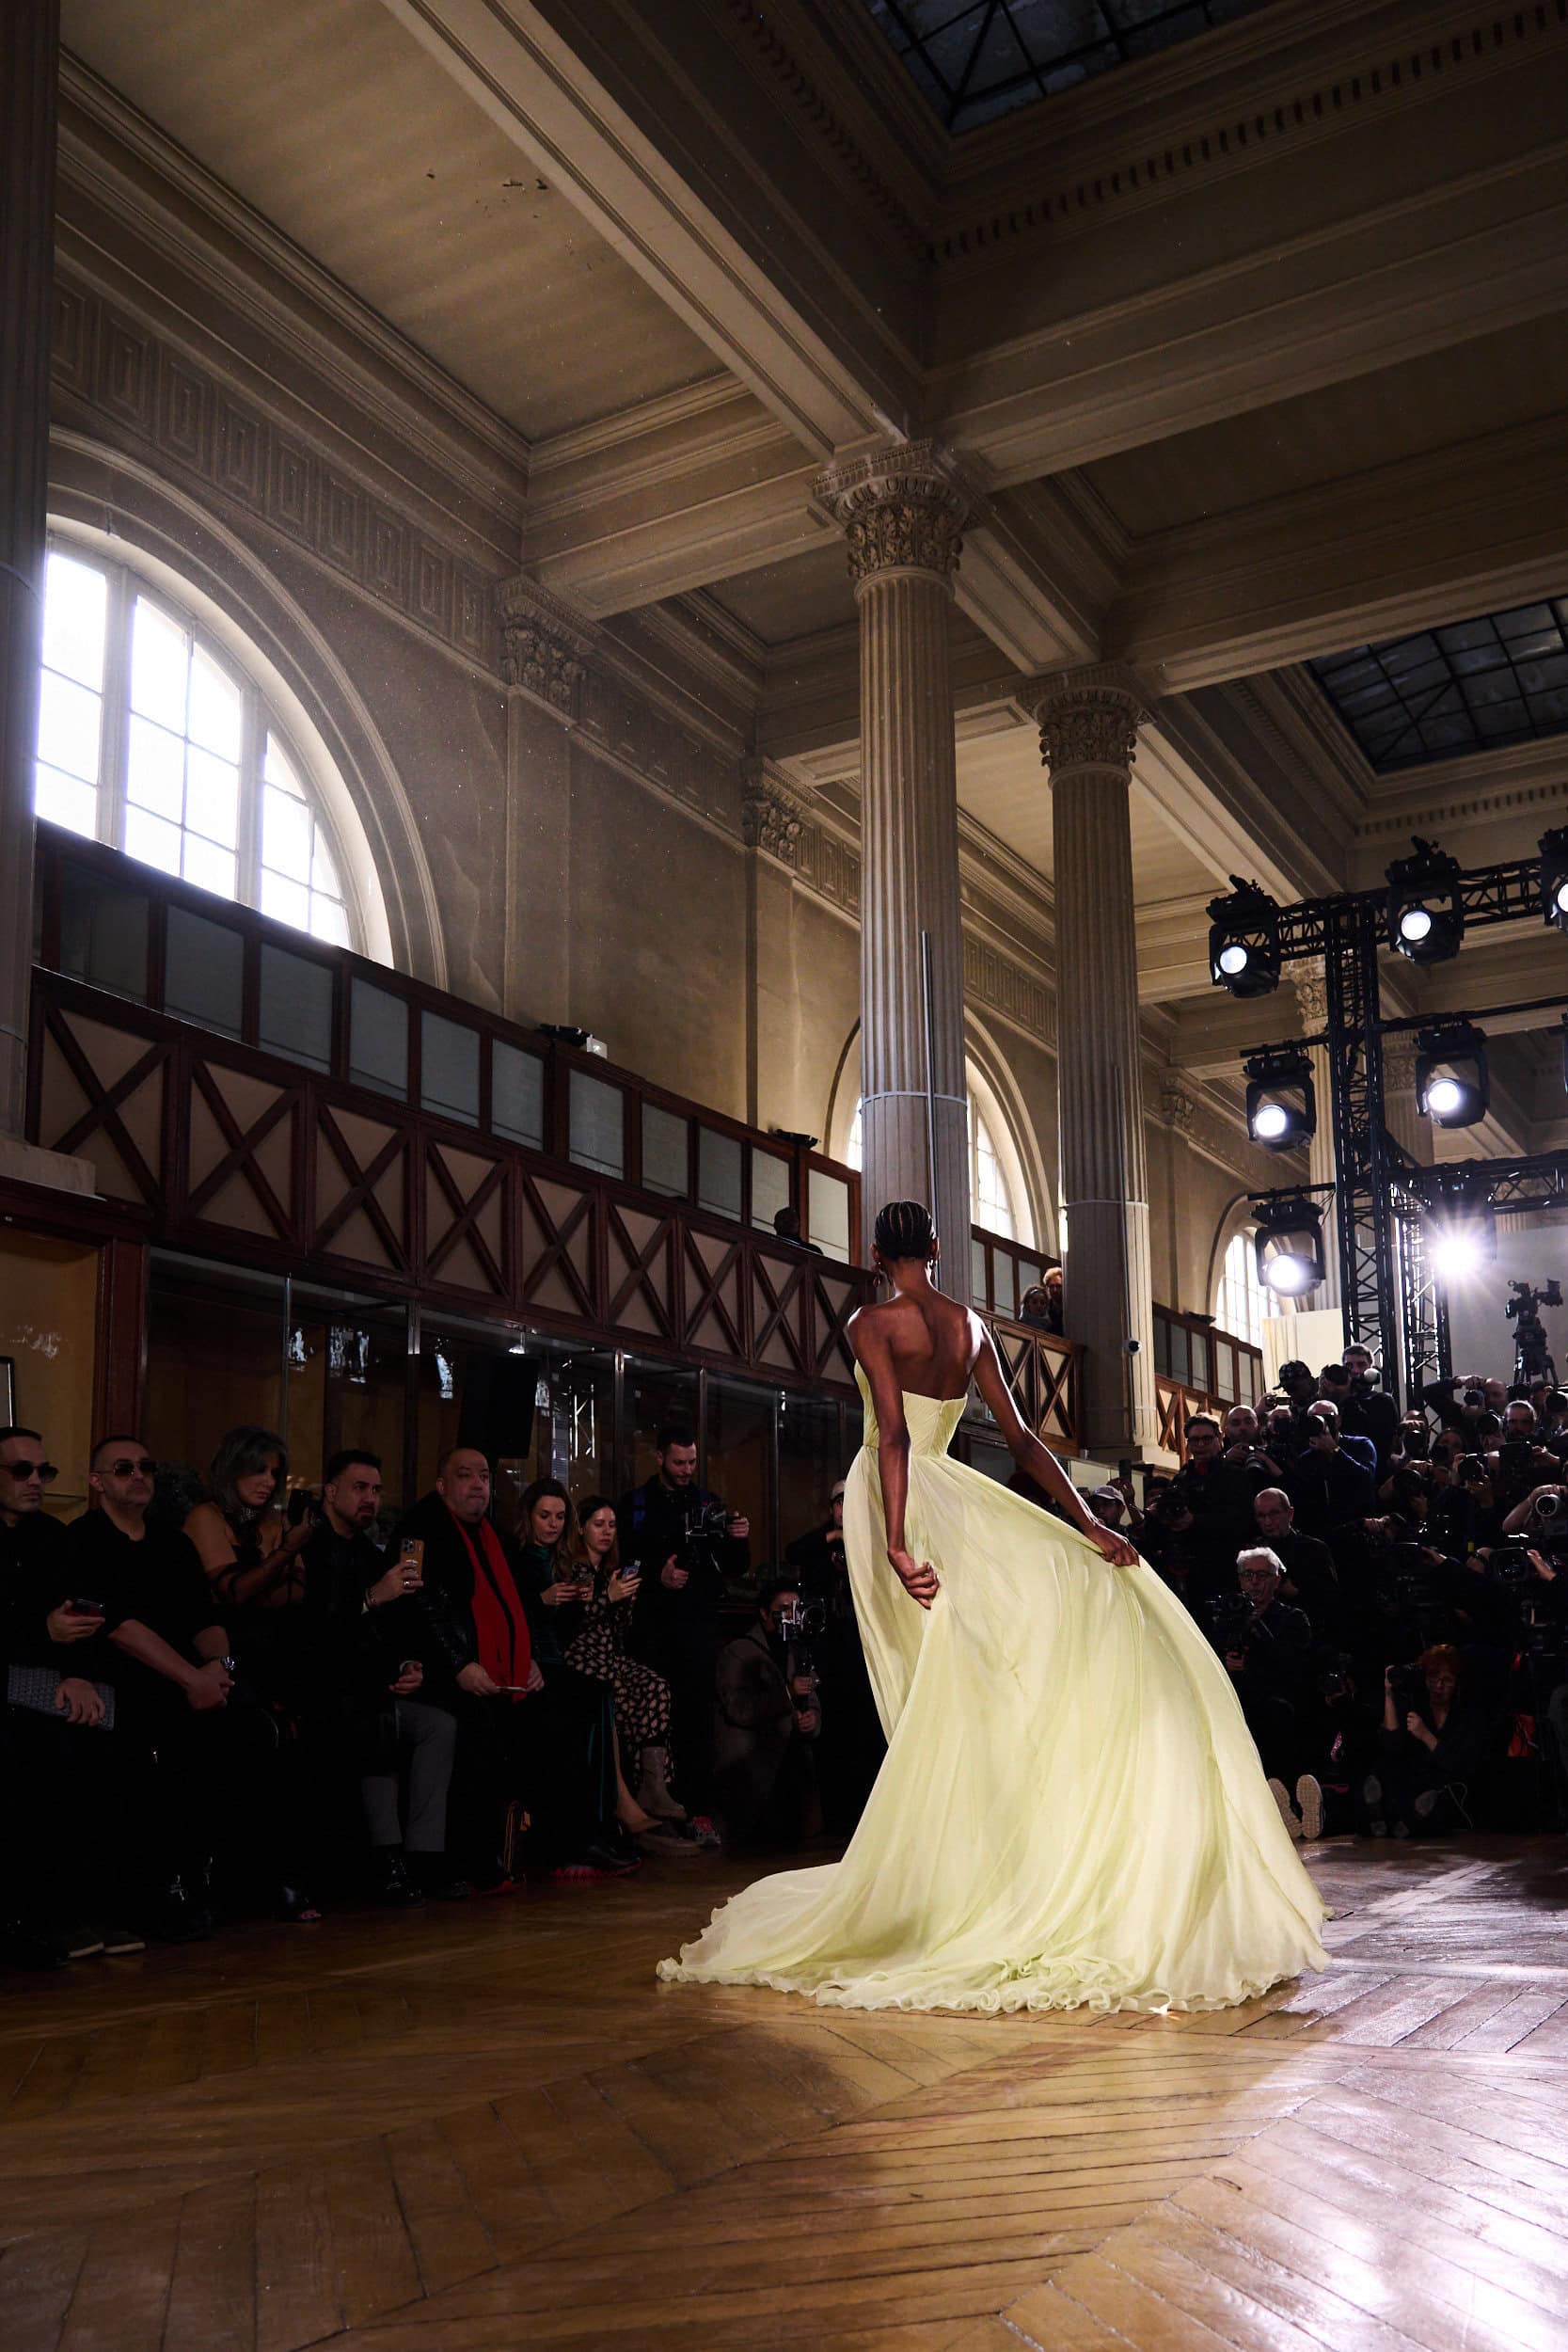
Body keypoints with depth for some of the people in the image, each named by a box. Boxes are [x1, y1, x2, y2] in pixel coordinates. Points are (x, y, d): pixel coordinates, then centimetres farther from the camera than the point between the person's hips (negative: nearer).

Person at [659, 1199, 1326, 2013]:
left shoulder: (872, 1323, -7)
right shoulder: (970, 1324, 8)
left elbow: (893, 1433, -19)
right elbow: (1019, 1437, 5)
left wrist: (896, 1546, -24)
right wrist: (1087, 1522, 6)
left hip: (894, 1497, -4)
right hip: (947, 1492, 4)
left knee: (935, 1696, -2)